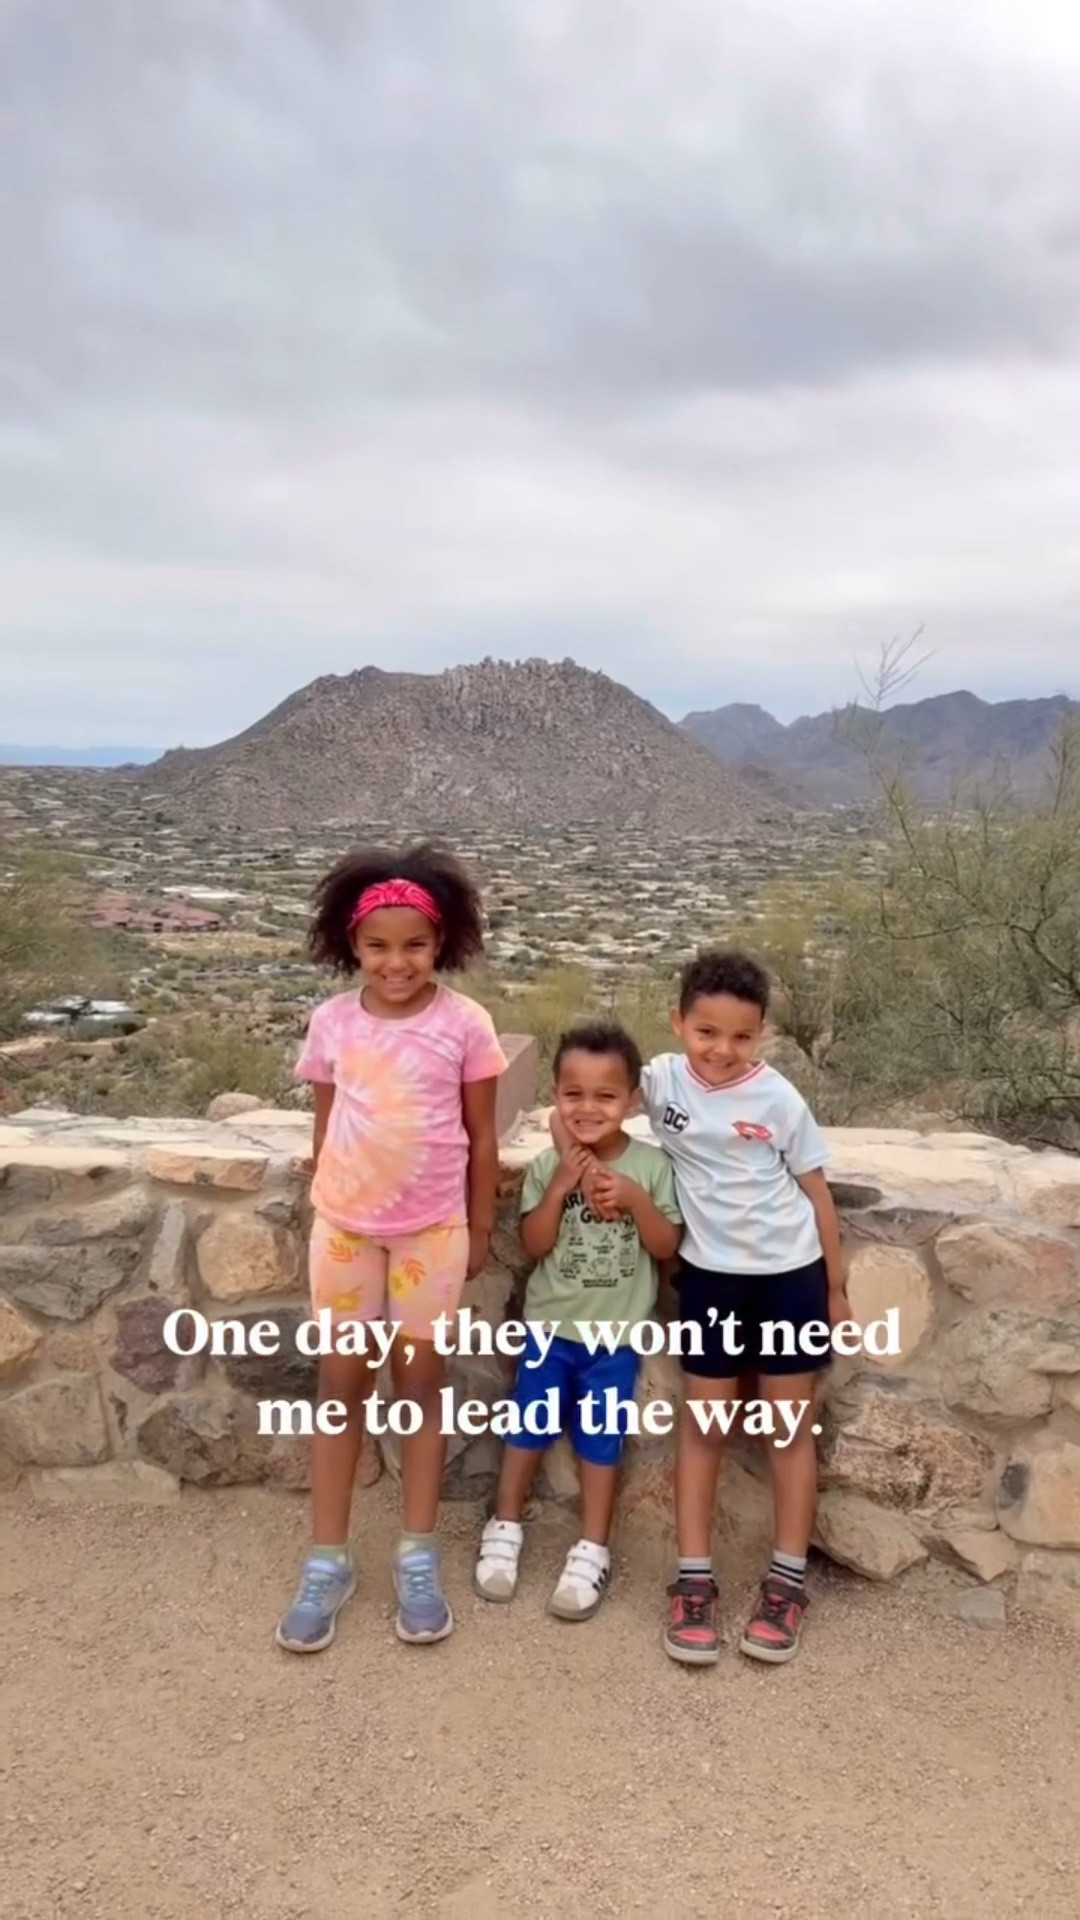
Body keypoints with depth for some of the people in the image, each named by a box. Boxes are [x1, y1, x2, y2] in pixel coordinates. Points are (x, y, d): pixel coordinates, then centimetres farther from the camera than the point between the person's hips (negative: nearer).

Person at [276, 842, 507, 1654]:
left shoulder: (465, 1024, -11)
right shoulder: (332, 1022, -5)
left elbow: (482, 1138, -3)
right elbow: (326, 1127, 5)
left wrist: (481, 1229, 1)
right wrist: (322, 1212, 8)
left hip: (432, 1230, -2)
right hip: (345, 1227, 2)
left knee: (420, 1383, 10)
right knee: (342, 1385, 10)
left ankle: (419, 1559, 24)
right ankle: (328, 1562, 22)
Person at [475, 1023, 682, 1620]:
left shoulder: (650, 1166, -10)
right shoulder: (547, 1165, -8)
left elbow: (666, 1247, -8)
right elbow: (533, 1245, -11)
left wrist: (635, 1200, -24)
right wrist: (559, 1187, -23)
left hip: (616, 1331, -1)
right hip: (550, 1324, 1)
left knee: (600, 1437, 9)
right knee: (528, 1426, 11)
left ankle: (592, 1548, 23)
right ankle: (505, 1526, 29)